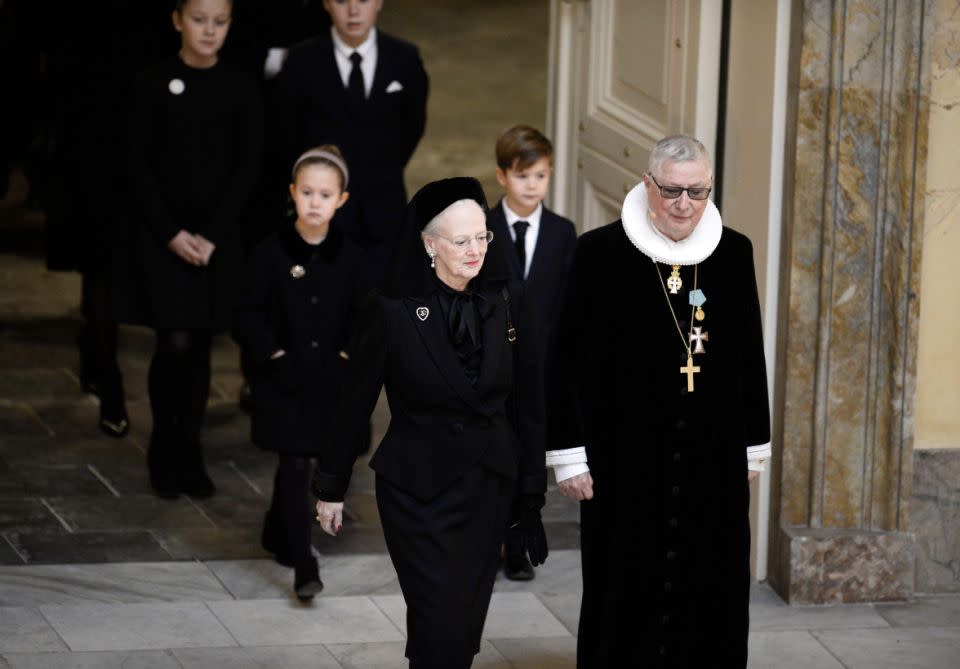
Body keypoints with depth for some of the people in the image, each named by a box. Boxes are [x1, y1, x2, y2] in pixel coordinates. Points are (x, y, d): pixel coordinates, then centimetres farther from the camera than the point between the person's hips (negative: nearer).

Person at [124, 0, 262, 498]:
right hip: (162, 233, -2)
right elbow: (139, 167, -4)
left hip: (218, 237, 2)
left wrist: (211, 234, -8)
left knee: (201, 346, 5)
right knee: (175, 343, -10)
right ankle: (163, 451, 6)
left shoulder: (240, 89, 3)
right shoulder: (153, 84, -3)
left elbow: (247, 168, 2)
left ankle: (190, 454, 15)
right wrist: (172, 234, -11)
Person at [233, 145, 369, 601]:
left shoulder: (349, 258, -1)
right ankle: (304, 568, -9)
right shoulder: (271, 253, -8)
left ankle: (278, 533, 40)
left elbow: (362, 319, 6)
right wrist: (276, 357, -13)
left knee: (294, 464, 15)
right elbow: (249, 316, -5)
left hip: (330, 381, 3)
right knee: (296, 467, -7)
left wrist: (345, 358, -7)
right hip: (283, 382, -3)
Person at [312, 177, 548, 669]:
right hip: (418, 489, -4)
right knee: (442, 627, -7)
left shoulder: (505, 301, -2)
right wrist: (331, 487, 2)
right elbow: (355, 401, -4)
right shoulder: (392, 312, -12)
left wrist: (532, 491, 3)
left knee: (466, 624, 11)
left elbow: (526, 397, 3)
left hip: (487, 486, 4)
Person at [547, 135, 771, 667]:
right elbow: (563, 355, -5)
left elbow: (750, 356, 11)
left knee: (710, 599, 6)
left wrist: (753, 446, 12)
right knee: (626, 594, 4)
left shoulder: (733, 253, 4)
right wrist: (567, 451, -7)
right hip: (625, 461, -3)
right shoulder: (601, 253, -7)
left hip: (713, 461, 3)